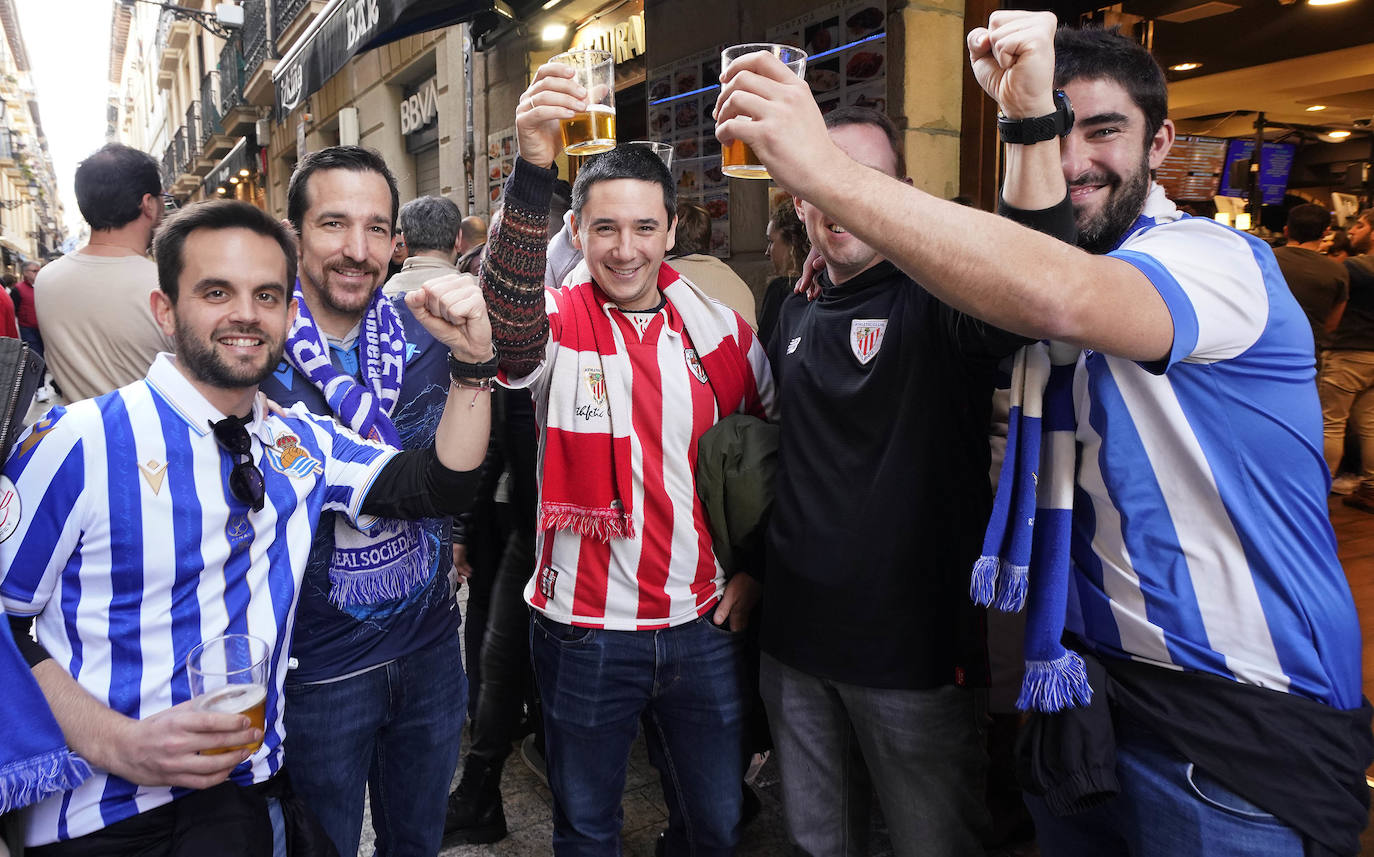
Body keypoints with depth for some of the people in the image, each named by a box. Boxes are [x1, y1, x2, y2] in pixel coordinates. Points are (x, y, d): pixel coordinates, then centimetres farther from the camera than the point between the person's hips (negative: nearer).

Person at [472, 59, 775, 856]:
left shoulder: (723, 331, -1)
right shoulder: (559, 322, -9)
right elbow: (509, 320, -34)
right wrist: (534, 171, -47)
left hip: (706, 624, 2)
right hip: (585, 631, -2)